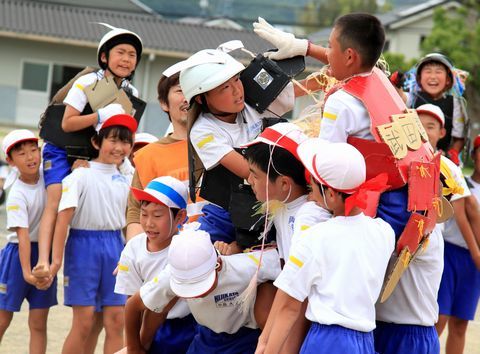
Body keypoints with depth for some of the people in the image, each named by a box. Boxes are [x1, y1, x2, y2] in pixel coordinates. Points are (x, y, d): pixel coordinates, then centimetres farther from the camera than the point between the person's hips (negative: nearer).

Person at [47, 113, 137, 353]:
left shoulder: (123, 181, 10)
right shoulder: (81, 176, -8)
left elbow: (128, 221, 13)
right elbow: (64, 217, -14)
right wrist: (56, 259, -19)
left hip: (115, 246, 5)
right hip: (84, 244, -5)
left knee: (116, 321, 1)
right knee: (83, 322, -4)